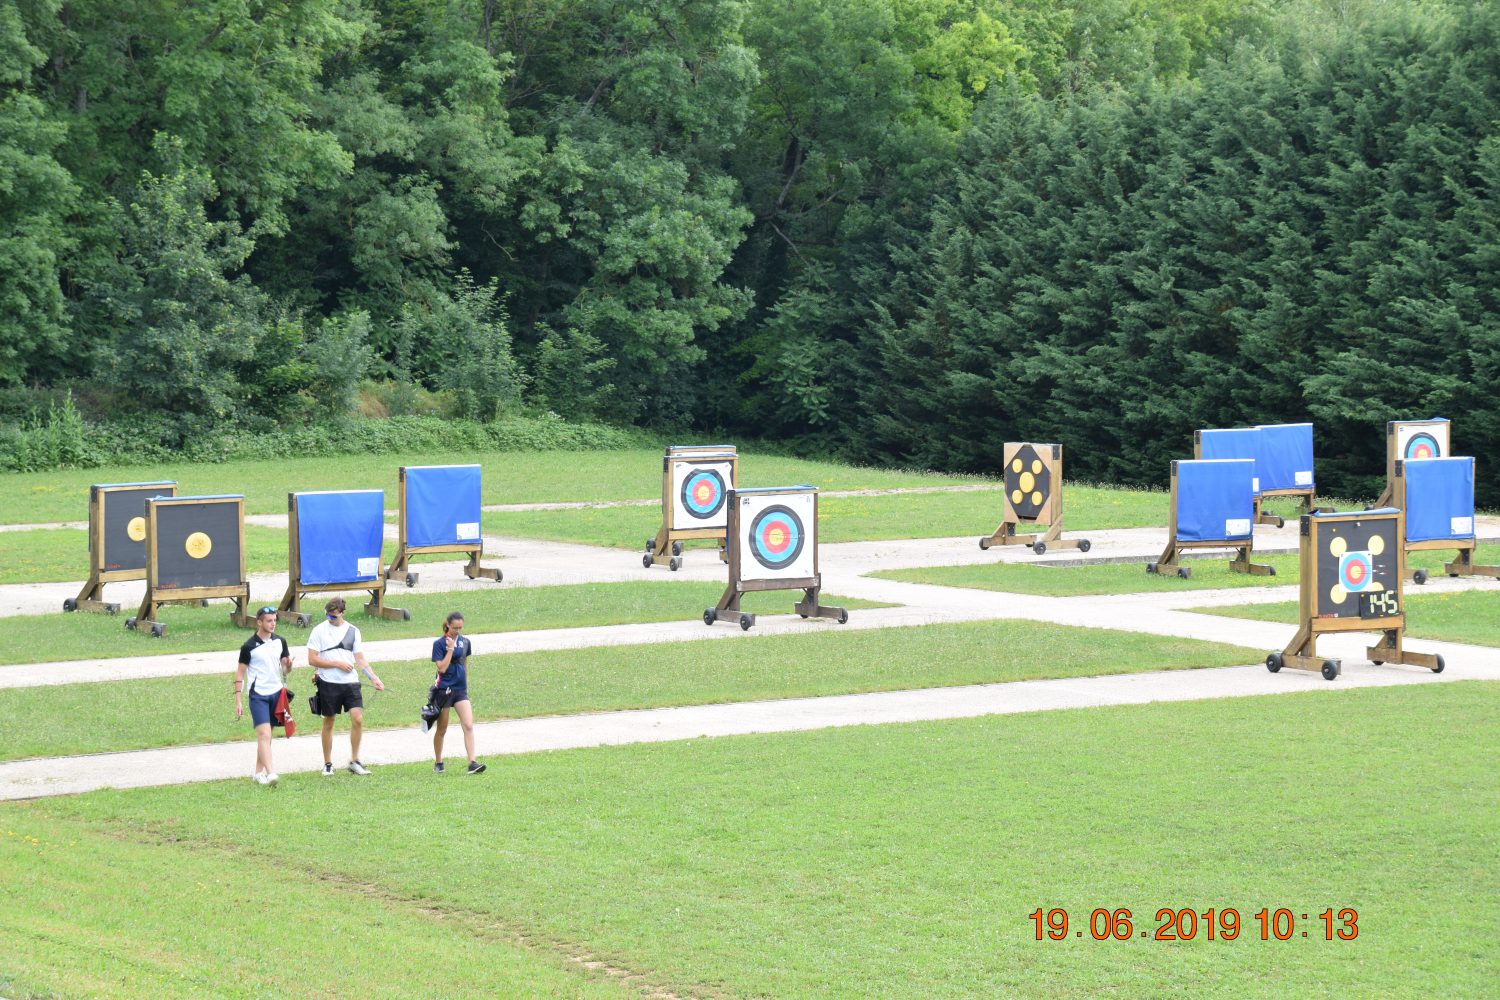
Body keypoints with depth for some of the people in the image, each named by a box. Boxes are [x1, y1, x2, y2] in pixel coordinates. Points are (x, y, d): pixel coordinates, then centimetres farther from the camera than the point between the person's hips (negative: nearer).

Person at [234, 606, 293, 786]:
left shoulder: (279, 641, 6)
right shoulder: (249, 646, -7)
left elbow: (285, 670, 14)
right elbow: (240, 672, -3)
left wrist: (288, 665, -11)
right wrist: (238, 701, -6)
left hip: (276, 693, 5)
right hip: (258, 695, -5)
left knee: (266, 736, 10)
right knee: (264, 734, -15)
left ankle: (259, 772, 17)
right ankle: (270, 773, -24)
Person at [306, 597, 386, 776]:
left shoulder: (353, 631, 7)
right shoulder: (319, 631, -1)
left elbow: (360, 659, 9)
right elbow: (312, 660, -6)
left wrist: (374, 678, -3)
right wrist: (338, 664, -11)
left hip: (350, 682, 2)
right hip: (328, 683, -2)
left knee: (358, 718, -10)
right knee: (328, 722, 7)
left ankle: (354, 761, 2)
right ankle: (328, 764, 18)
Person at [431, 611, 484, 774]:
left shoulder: (465, 641, 5)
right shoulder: (439, 643, -8)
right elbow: (442, 668, -16)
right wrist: (450, 649, -19)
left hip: (460, 689, 4)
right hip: (444, 690, -3)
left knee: (468, 726, -12)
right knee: (441, 729, 9)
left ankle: (472, 763, -17)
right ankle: (438, 763, 26)